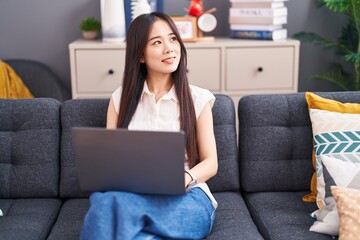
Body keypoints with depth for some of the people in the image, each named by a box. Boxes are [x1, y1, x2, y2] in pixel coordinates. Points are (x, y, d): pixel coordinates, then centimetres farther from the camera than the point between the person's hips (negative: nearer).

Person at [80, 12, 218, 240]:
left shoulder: (198, 99, 7)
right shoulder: (121, 99, 12)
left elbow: (210, 162, 6)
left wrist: (186, 178, -18)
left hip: (186, 198, -2)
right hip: (132, 195, 3)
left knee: (116, 202, -35)